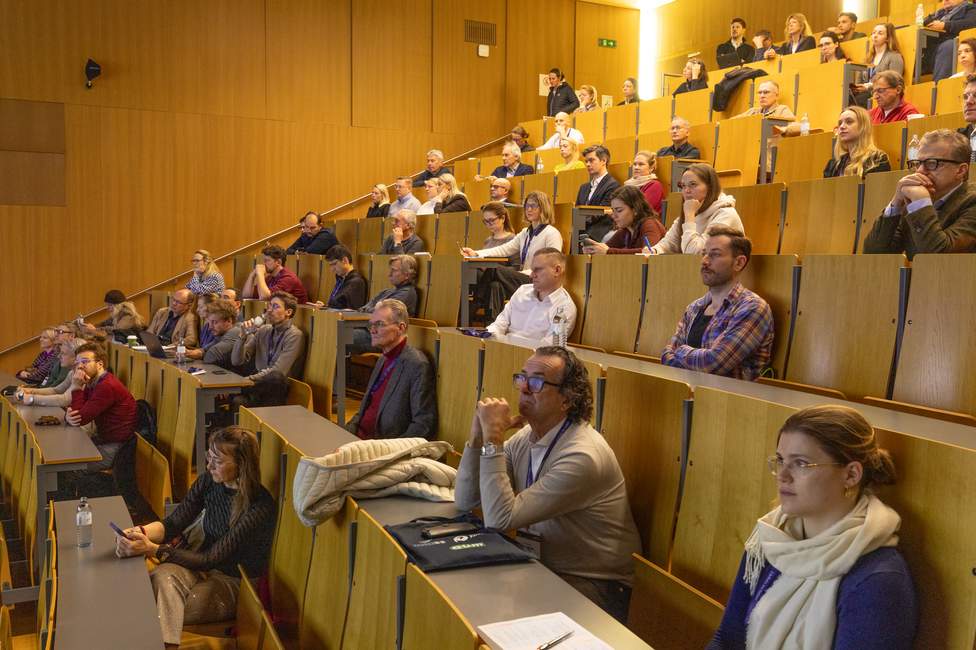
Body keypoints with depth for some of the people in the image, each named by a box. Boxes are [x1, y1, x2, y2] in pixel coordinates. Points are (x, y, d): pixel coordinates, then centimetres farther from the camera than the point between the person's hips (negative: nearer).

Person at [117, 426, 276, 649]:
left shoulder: (260, 507, -26)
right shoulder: (209, 481, -6)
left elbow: (212, 559, -25)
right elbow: (173, 523, -4)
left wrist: (152, 549, -32)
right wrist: (139, 532, -26)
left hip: (237, 584, -6)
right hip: (206, 568, 6)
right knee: (163, 576, -28)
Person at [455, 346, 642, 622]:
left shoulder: (581, 456, -25)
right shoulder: (525, 437, 1)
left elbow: (500, 519, -28)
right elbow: (465, 500, 1)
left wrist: (493, 438, -28)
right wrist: (477, 436, -12)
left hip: (595, 585, -7)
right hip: (540, 566, 7)